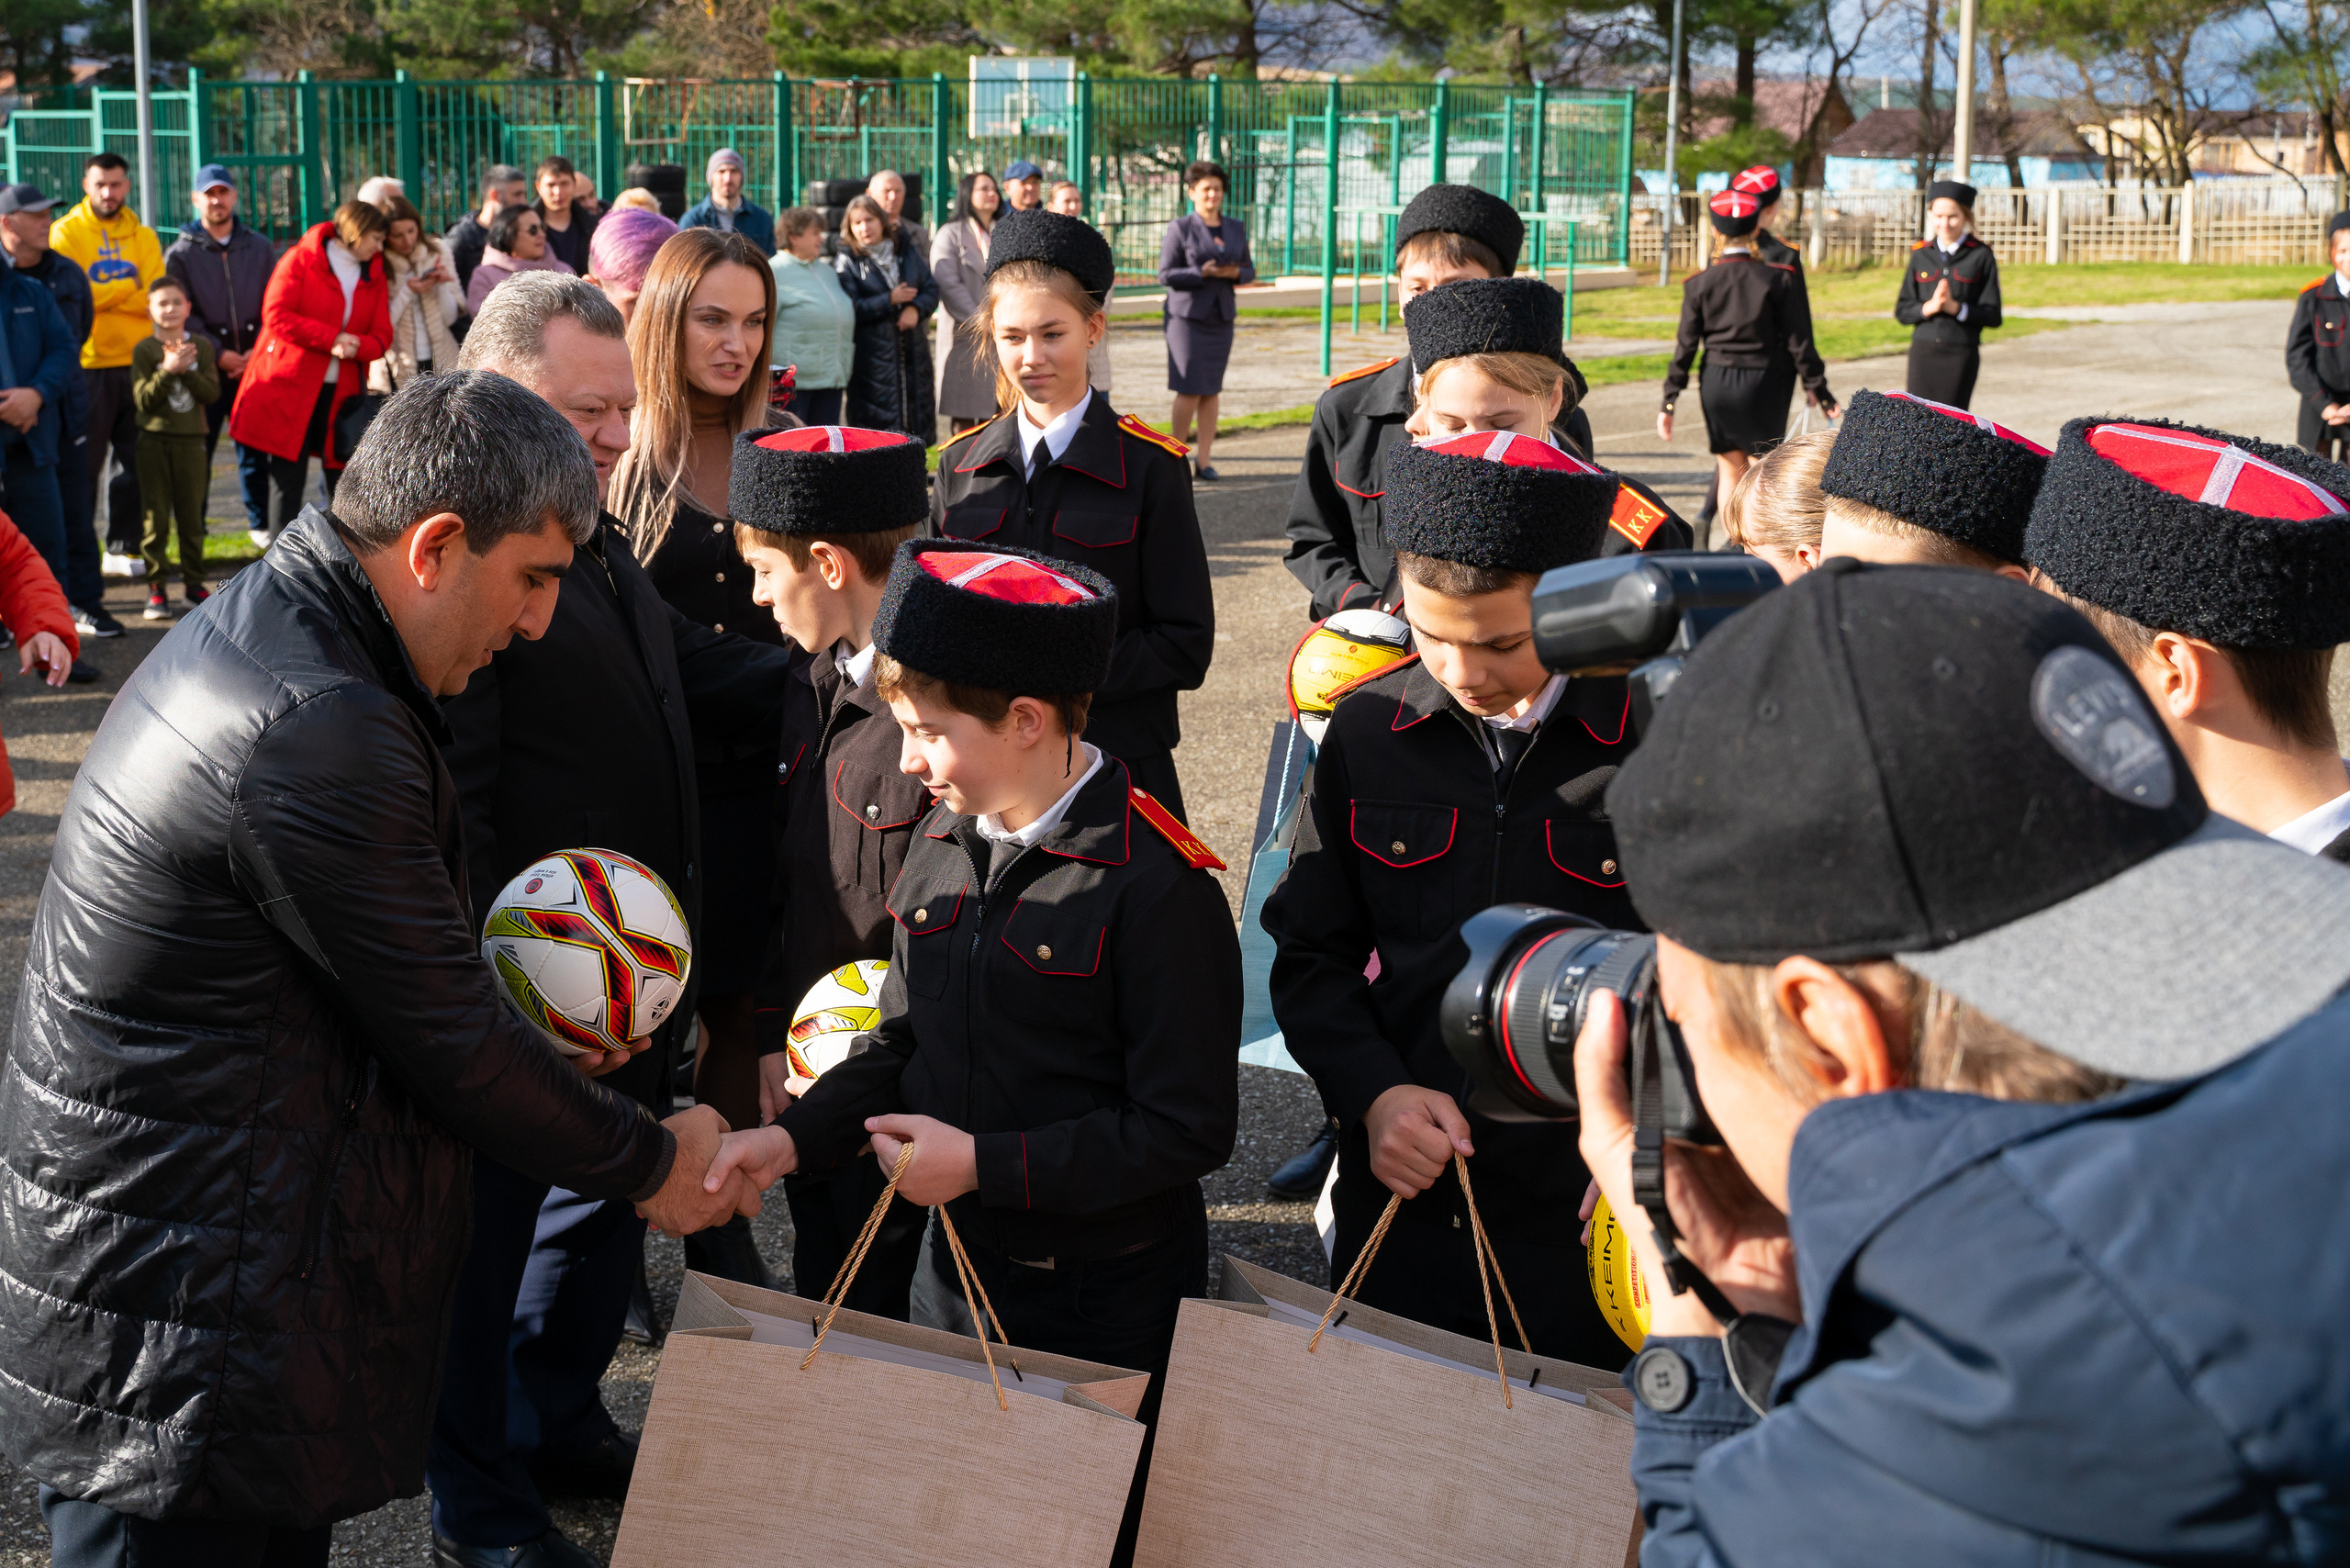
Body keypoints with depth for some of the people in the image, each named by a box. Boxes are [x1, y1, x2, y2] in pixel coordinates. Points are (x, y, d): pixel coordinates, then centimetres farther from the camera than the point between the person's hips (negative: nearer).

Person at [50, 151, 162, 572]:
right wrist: (130, 288, -8)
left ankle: (123, 548, 17)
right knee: (85, 463, -1)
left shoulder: (143, 236, 11)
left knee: (136, 462, 7)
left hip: (136, 363, 4)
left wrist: (103, 294, -12)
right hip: (88, 366, -4)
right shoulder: (67, 232, 1)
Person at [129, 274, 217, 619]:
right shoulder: (145, 350, -2)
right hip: (155, 439, -2)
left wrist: (187, 370, -16)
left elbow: (212, 393, -3)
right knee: (156, 517, -2)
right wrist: (168, 370, -20)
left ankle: (193, 583, 17)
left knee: (192, 516, 7)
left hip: (191, 439, 2)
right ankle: (156, 588, 2)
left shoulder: (201, 347, 5)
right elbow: (143, 400, -10)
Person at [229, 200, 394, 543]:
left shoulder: (374, 276, 13)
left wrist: (357, 347, -15)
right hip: (290, 385, -4)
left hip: (342, 390, 5)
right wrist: (331, 339, -17)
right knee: (288, 476, -2)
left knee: (343, 472, 2)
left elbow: (381, 335, 8)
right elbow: (276, 314, -12)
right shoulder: (300, 260, -3)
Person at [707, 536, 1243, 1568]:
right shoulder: (944, 845, 4)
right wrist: (798, 1134, -4)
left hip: (1107, 1299, -7)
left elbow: (1186, 1129, -21)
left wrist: (985, 1165, -23)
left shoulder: (1155, 886, -21)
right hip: (966, 1268, 7)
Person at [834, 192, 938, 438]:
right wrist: (890, 300, -13)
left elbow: (931, 290, 9)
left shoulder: (908, 256, 14)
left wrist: (915, 308, -11)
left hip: (913, 352, 5)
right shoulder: (846, 263, 0)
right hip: (871, 360, -4)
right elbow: (850, 310, -10)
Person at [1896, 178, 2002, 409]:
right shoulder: (1921, 255, 10)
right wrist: (1930, 307, -11)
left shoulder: (1981, 256, 1)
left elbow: (1992, 316, -2)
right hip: (1923, 351, 2)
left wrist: (1955, 307, -16)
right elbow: (1902, 311, 8)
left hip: (1961, 354, -2)